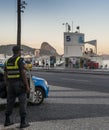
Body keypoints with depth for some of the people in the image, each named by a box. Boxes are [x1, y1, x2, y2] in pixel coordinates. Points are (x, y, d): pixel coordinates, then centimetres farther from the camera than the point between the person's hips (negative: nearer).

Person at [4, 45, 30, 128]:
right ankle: (23, 122, -1)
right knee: (23, 103, -1)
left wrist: (7, 86, 19)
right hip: (20, 84, -6)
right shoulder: (20, 60, -12)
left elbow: (5, 75, 12)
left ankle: (7, 121, 19)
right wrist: (27, 86, -15)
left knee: (10, 102, 14)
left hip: (11, 84, 7)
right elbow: (23, 73, -18)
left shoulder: (8, 61, 10)